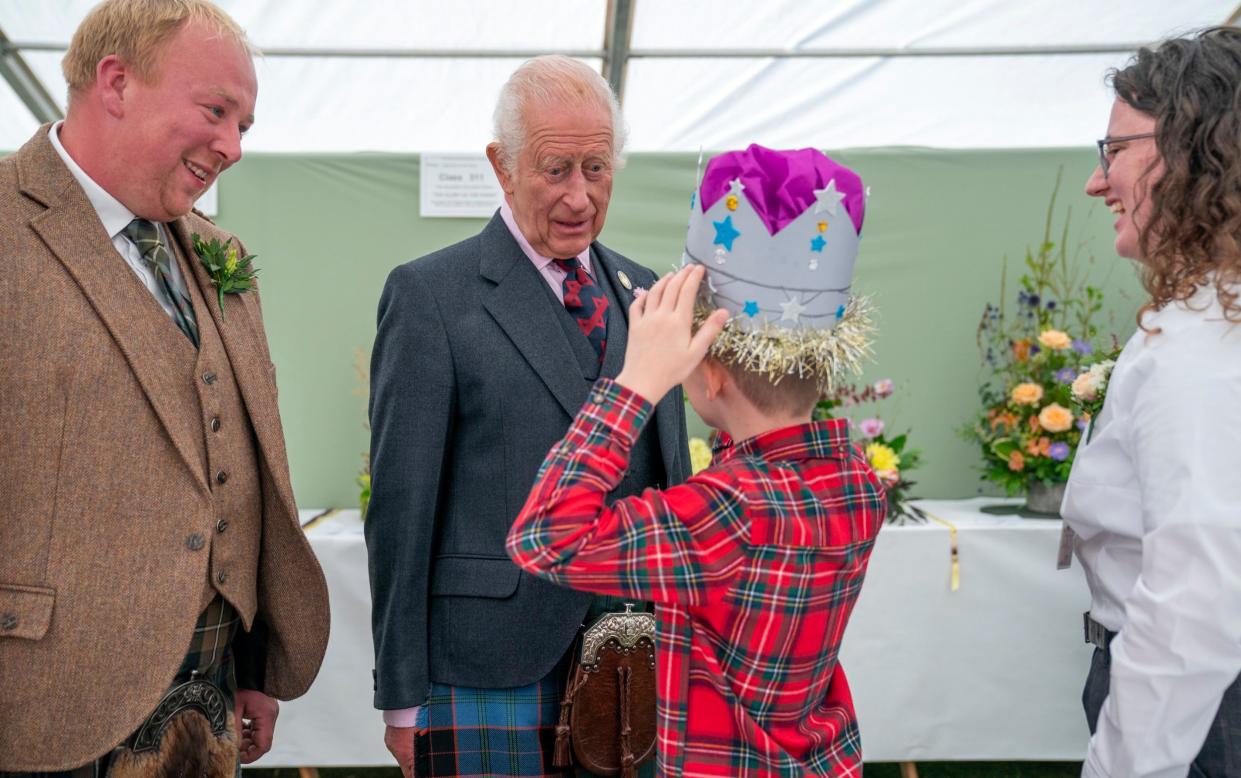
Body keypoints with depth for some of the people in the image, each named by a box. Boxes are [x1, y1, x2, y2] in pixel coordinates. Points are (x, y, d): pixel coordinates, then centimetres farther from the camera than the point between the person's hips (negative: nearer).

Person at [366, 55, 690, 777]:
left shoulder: (643, 290, 9)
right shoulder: (429, 295, -7)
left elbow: (673, 474, 13)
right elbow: (401, 508, -8)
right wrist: (403, 699, -7)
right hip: (490, 684, -4)